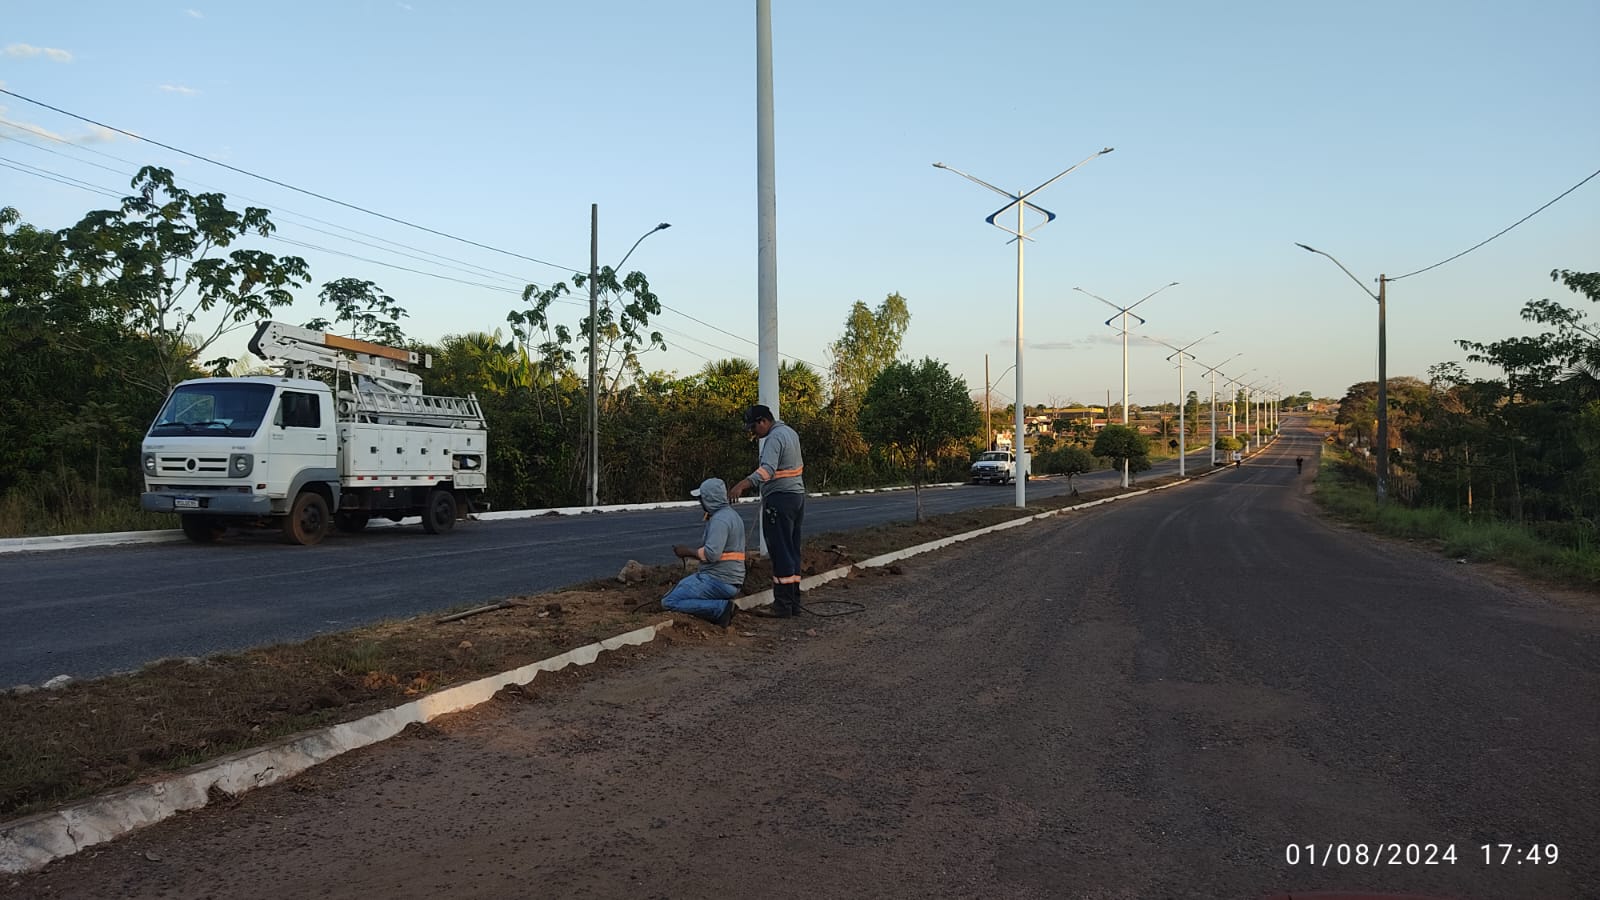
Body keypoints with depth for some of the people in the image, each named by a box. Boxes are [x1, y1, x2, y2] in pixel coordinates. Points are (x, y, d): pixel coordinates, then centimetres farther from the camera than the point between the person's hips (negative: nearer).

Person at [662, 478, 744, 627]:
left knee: (669, 602, -13)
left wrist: (688, 551, -10)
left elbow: (712, 554, -26)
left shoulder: (719, 520, -16)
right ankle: (722, 607, 5)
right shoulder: (731, 515, 17)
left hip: (718, 580, -11)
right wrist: (689, 553, 14)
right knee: (678, 588, 22)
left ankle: (721, 608, -16)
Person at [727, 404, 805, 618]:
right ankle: (794, 603, 16)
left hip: (780, 498, -10)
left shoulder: (775, 437, -16)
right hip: (797, 495, 10)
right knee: (792, 552, 12)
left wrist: (742, 485, -43)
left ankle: (783, 606, -7)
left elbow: (767, 469, -32)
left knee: (780, 553, -8)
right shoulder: (789, 432, 15)